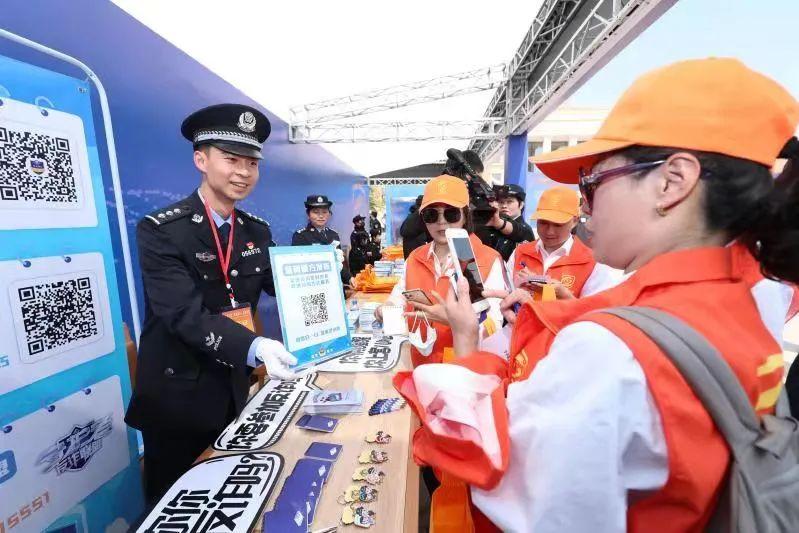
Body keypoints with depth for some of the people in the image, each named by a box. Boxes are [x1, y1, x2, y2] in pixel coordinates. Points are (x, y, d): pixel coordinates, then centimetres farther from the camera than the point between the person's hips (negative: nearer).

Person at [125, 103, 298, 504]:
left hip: (235, 390, 5)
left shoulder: (257, 231, 1)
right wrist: (256, 348, -42)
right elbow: (185, 315, -27)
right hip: (178, 397, -5)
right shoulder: (160, 230, -17)